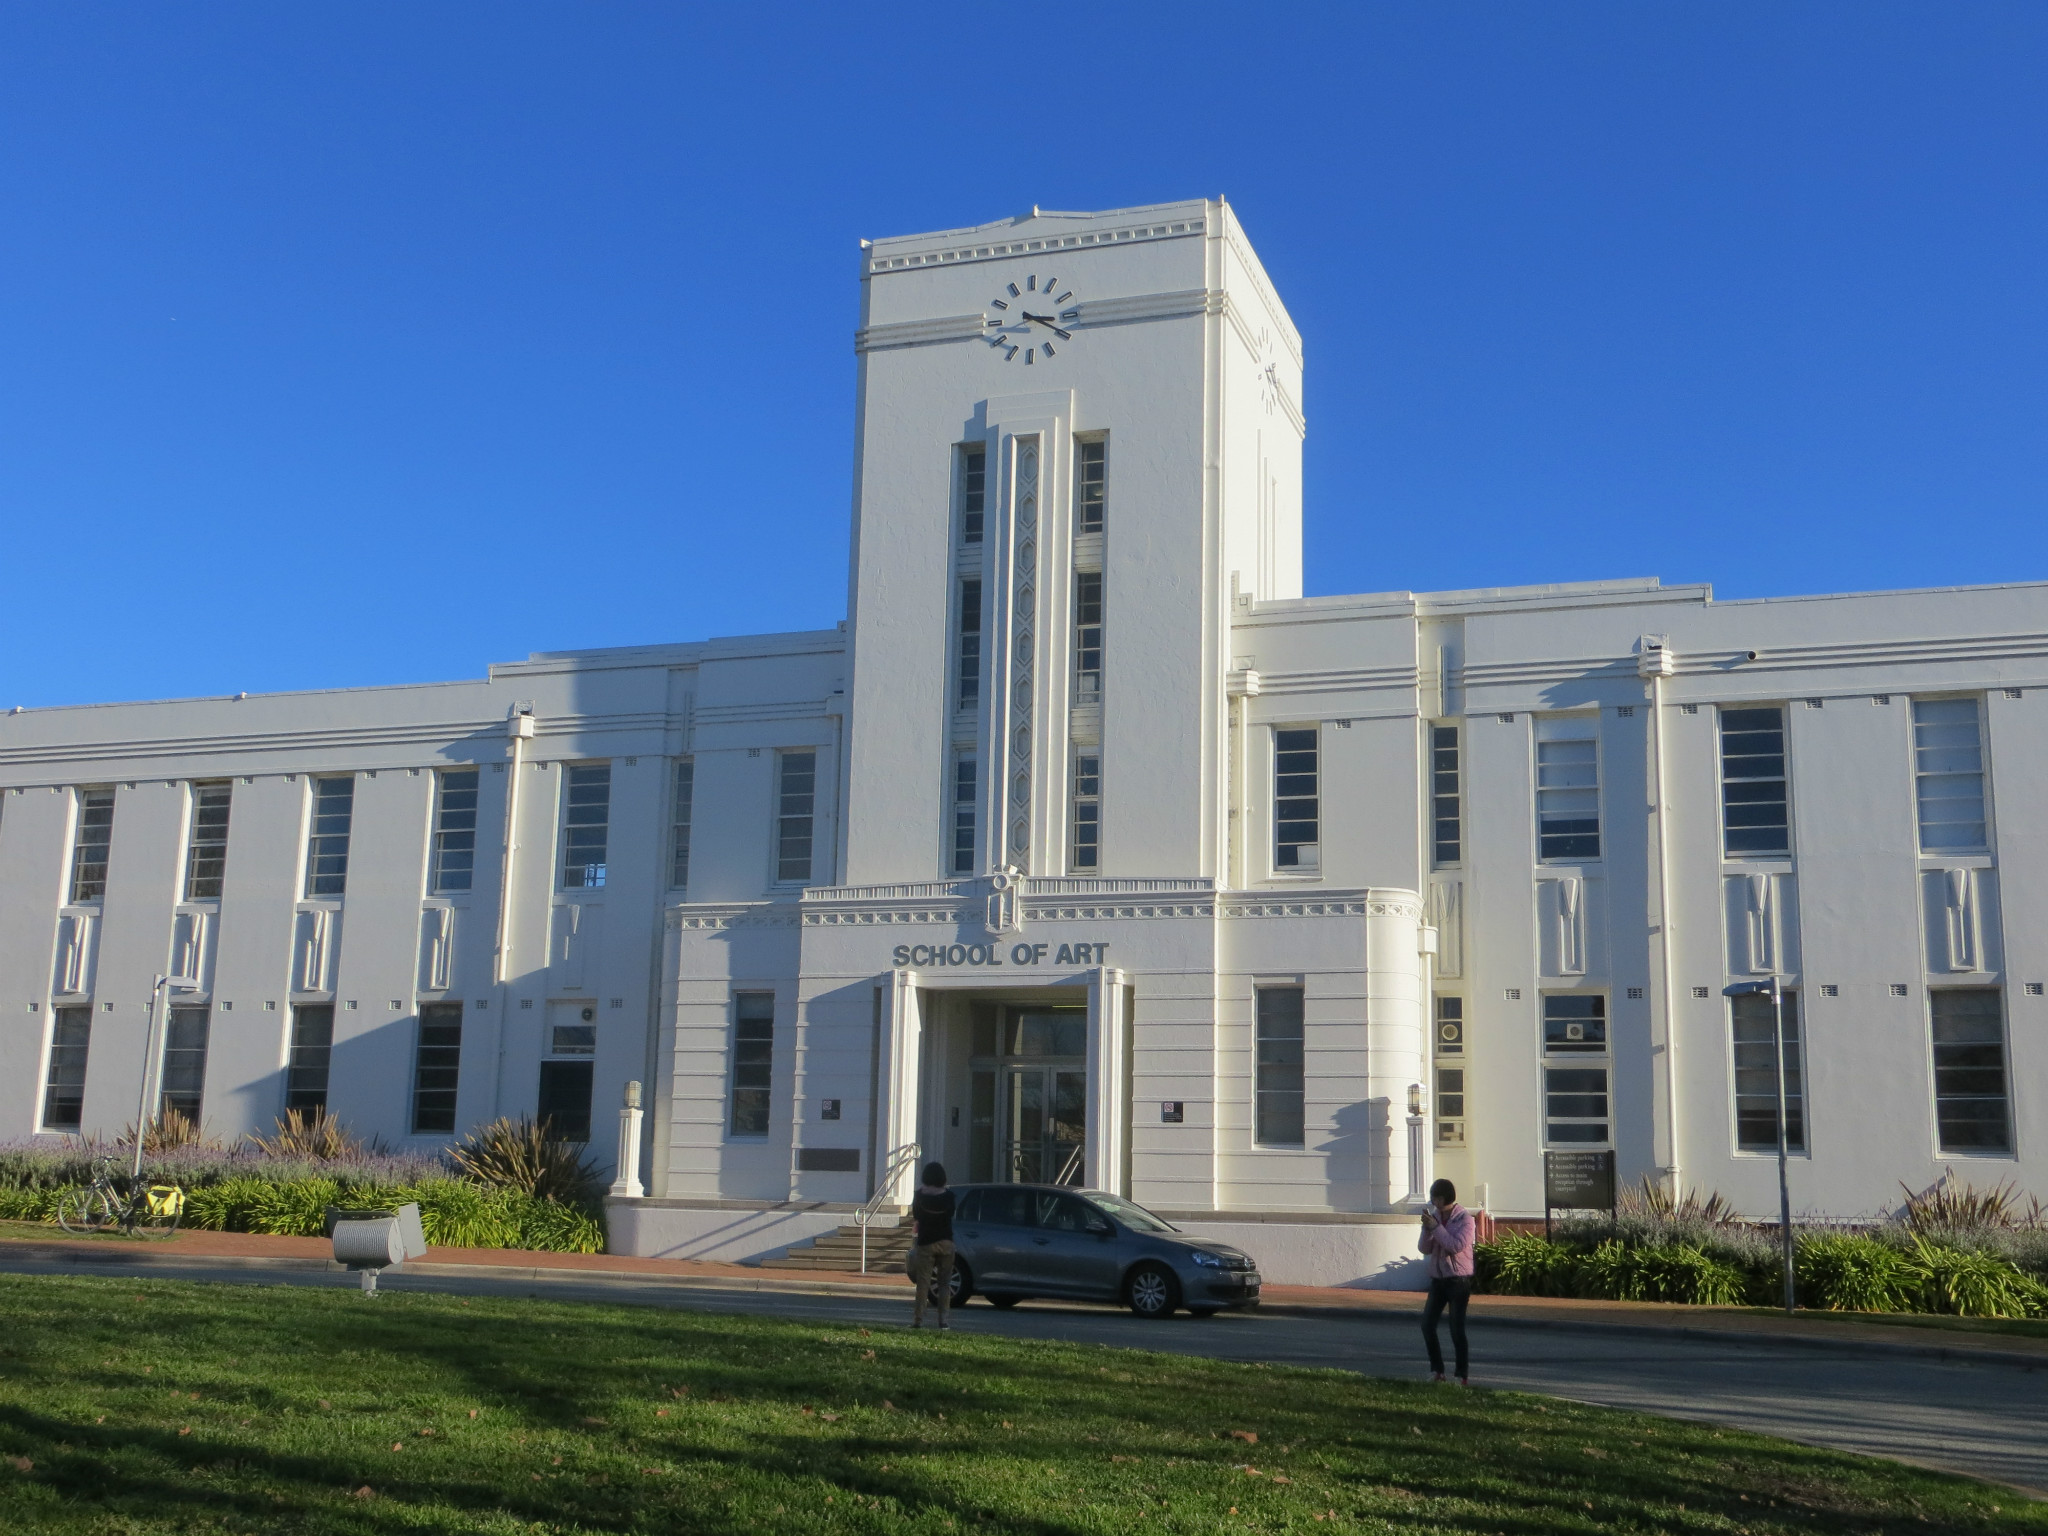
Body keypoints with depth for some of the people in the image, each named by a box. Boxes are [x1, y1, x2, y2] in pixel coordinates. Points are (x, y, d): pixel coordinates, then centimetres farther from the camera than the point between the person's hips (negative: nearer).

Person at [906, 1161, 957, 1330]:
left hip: (925, 1243, -1)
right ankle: (943, 1319, 2)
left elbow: (915, 1216, 5)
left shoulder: (920, 1195, -7)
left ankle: (918, 1319, -2)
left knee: (923, 1283, 1)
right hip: (946, 1242, 1)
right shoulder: (948, 1195, -5)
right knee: (945, 1283, 6)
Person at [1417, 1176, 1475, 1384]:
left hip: (1458, 1279, -6)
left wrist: (1435, 1227, -21)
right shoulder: (1434, 1216, 6)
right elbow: (1425, 1248, 4)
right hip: (1438, 1278, 6)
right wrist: (1427, 1229, -13)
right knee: (1427, 1324, 2)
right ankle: (1437, 1371, 13)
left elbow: (1456, 1246, -22)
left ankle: (1462, 1376, 4)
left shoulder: (1464, 1218, -10)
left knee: (1457, 1328, -5)